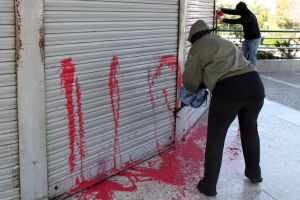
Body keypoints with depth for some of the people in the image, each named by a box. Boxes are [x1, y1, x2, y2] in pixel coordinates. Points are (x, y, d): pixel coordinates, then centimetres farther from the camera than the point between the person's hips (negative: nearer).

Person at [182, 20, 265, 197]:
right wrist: (205, 83, 40)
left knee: (215, 138, 10)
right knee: (250, 130, 28)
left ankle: (209, 185, 17)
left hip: (228, 90, -6)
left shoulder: (198, 48, 11)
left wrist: (194, 88, 34)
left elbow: (190, 81, 12)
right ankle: (254, 173, 43)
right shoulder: (226, 43, 31)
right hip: (254, 85, 6)